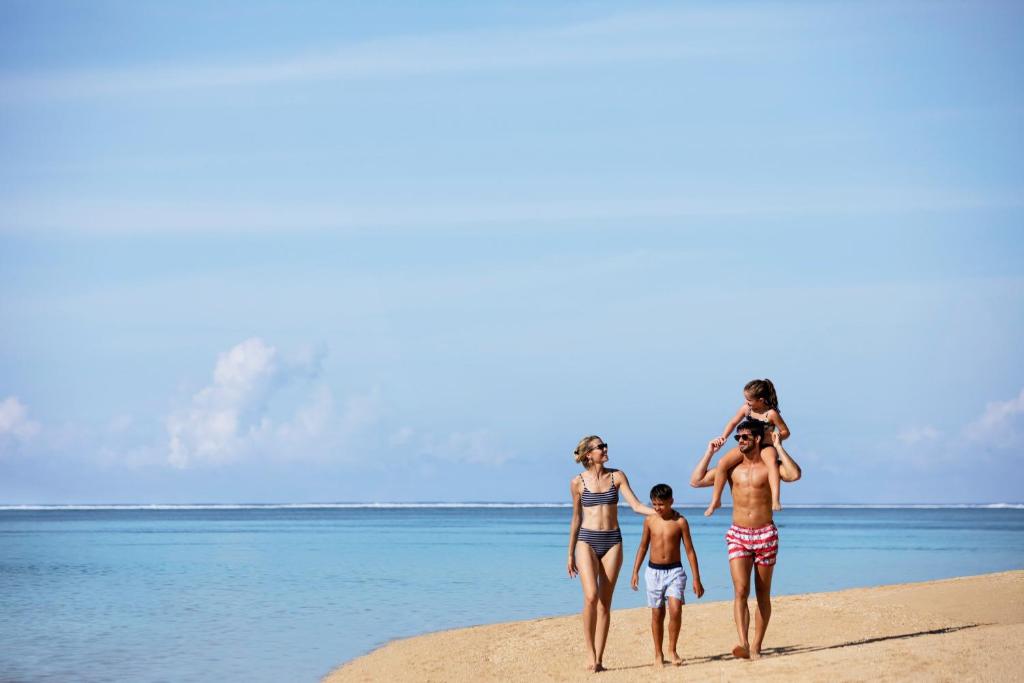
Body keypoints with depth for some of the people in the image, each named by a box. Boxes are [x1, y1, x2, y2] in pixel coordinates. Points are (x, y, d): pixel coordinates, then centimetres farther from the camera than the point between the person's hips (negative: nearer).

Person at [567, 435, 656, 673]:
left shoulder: (617, 476, 5)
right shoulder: (578, 482, 3)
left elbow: (636, 506, 0)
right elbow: (576, 519, 10)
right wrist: (570, 554, 13)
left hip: (612, 541, 2)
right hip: (587, 540, -2)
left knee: (605, 602, 0)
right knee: (591, 596, -19)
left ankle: (599, 659, 4)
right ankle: (591, 654, -10)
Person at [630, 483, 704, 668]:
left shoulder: (680, 521, -5)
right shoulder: (649, 521, 2)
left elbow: (690, 550, -2)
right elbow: (643, 546, 12)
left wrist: (696, 579, -4)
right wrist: (635, 572, 7)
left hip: (674, 571, -2)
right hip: (654, 571, 2)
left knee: (675, 610, -18)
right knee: (657, 614, 5)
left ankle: (673, 649, 1)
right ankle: (658, 654, 16)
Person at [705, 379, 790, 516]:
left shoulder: (771, 414, -13)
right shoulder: (746, 408, 1)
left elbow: (785, 432, -5)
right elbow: (733, 423, 15)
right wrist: (723, 437, 2)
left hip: (765, 447, -5)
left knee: (772, 461, -40)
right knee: (723, 463, -15)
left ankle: (775, 499, -51)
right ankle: (715, 501, -3)